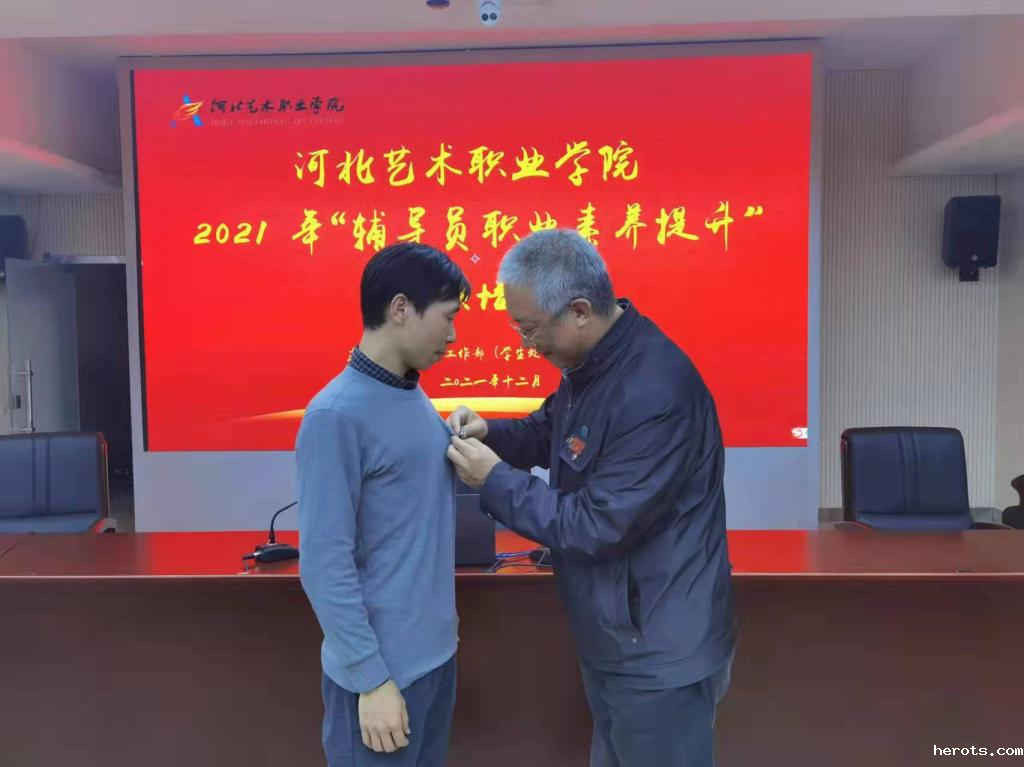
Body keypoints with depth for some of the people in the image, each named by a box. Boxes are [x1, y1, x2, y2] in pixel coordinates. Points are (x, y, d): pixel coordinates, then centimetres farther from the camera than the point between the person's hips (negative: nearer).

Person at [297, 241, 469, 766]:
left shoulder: (415, 397, 4)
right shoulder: (336, 415, -20)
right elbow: (324, 563, -20)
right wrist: (371, 677, -18)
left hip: (437, 651, 8)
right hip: (385, 664, -7)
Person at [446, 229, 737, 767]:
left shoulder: (654, 394, -32)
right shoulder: (592, 362, 0)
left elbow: (598, 528, -29)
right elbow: (550, 431, 16)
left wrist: (494, 480, -21)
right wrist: (488, 434, -4)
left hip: (658, 650, -9)